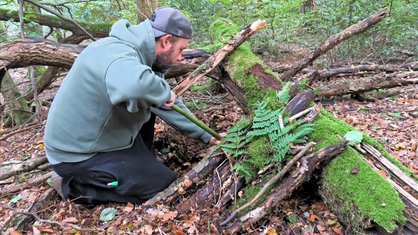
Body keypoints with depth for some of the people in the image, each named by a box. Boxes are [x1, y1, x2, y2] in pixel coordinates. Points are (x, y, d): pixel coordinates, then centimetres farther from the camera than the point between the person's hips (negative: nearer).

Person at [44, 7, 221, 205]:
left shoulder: (140, 53, 1)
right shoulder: (119, 55, -29)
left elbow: (169, 104, 8)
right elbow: (136, 85, -55)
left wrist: (206, 136, 10)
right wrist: (164, 92, -31)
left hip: (100, 136, 9)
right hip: (77, 154, -9)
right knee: (166, 186, -4)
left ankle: (142, 161, 16)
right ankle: (74, 185, 1)